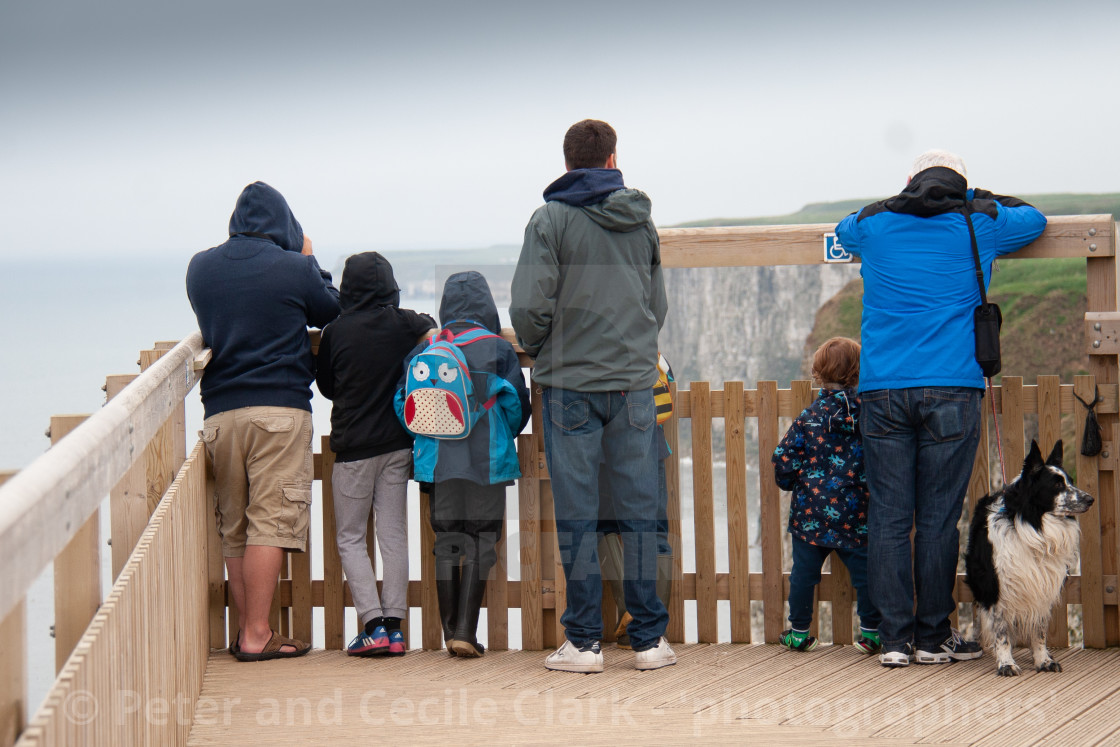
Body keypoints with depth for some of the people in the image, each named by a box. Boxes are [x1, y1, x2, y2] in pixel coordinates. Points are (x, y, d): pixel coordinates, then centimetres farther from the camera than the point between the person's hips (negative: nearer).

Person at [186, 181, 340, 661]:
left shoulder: (201, 267, 8)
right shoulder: (294, 268, -4)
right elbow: (330, 311, 13)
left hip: (220, 412, 4)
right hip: (280, 408, -4)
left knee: (233, 526, 12)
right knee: (271, 521, -5)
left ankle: (245, 630, 12)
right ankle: (256, 635, -10)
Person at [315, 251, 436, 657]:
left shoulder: (336, 331, -9)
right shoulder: (407, 324, -4)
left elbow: (325, 385, 5)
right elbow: (433, 330, 20)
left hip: (352, 448, -2)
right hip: (397, 444, 3)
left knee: (350, 538, 6)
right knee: (394, 535, 7)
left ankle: (373, 624, -6)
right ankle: (393, 625, 2)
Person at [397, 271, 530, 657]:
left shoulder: (423, 351, 4)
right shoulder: (497, 350, -3)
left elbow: (403, 404, 7)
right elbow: (517, 406, 1)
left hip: (438, 461, 3)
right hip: (487, 461, -3)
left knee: (446, 542, 9)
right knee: (481, 541, 1)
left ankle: (452, 632, 8)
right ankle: (465, 630, -9)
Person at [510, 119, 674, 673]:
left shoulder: (551, 220, -5)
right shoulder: (641, 221, 8)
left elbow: (530, 305, -12)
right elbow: (657, 304, 13)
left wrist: (537, 351, 7)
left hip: (570, 383, -3)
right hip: (635, 380, 3)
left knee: (576, 513, 1)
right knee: (638, 511, 6)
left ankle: (584, 640, 1)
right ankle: (649, 638, 7)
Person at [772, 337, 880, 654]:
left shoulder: (809, 417, -3)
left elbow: (784, 461, -3)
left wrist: (791, 483, 16)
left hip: (810, 512, 0)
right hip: (855, 515, 0)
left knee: (804, 572, 9)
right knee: (864, 571, 7)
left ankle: (799, 633, 16)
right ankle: (871, 633, 9)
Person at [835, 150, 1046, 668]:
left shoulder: (872, 224, 10)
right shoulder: (977, 223, 6)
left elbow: (843, 231, 35)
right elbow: (1034, 218, 27)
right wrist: (979, 199, 38)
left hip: (882, 391, 2)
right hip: (951, 391, -2)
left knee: (888, 518, 2)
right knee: (938, 518, 1)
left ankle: (894, 639, 2)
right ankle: (933, 638, 6)